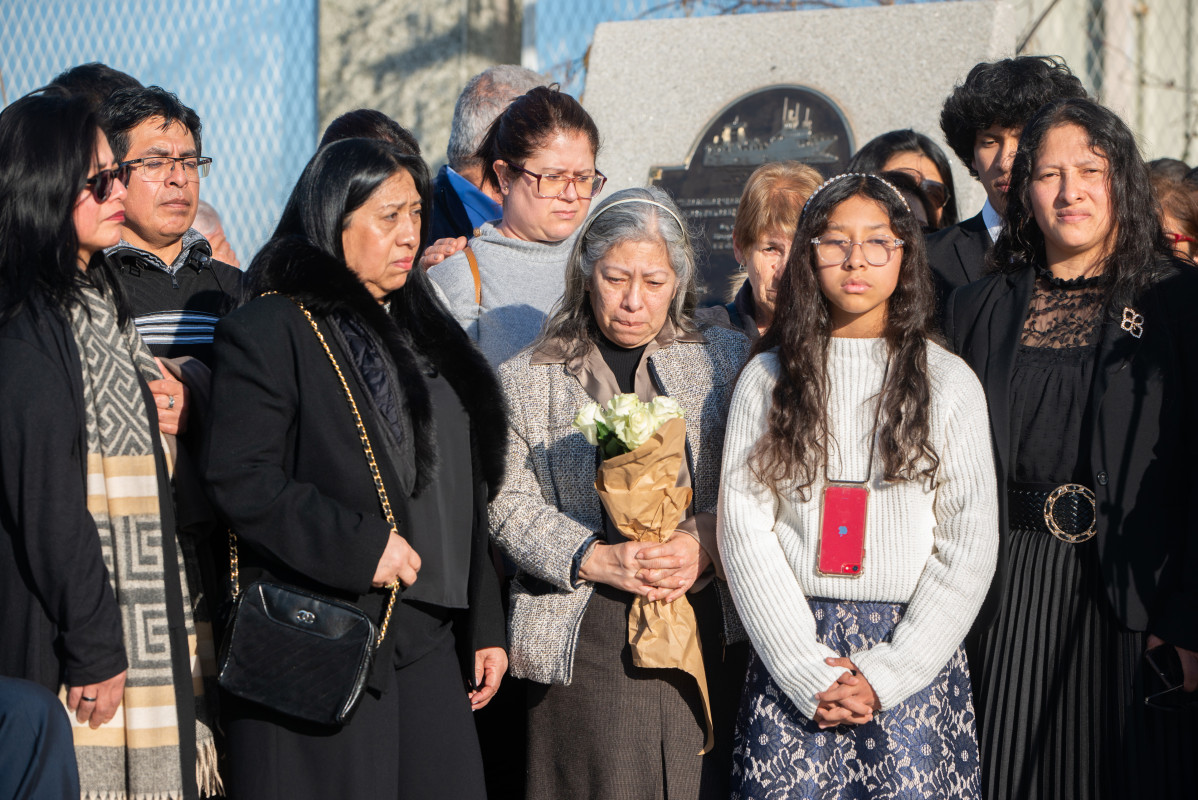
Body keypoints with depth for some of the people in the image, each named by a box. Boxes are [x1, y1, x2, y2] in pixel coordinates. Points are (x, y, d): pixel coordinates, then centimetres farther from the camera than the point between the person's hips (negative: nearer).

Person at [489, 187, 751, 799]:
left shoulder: (726, 359, 11)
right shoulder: (526, 379, 9)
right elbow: (509, 506, 1)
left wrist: (708, 542, -13)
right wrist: (598, 560, -13)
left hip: (706, 631, 1)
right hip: (583, 640, -1)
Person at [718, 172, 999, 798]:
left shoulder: (949, 382, 3)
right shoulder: (767, 378, 5)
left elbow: (970, 546, 0)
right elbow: (744, 530, -1)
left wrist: (885, 675, -8)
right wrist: (809, 672, -10)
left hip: (914, 657, 0)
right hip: (791, 657, 0)